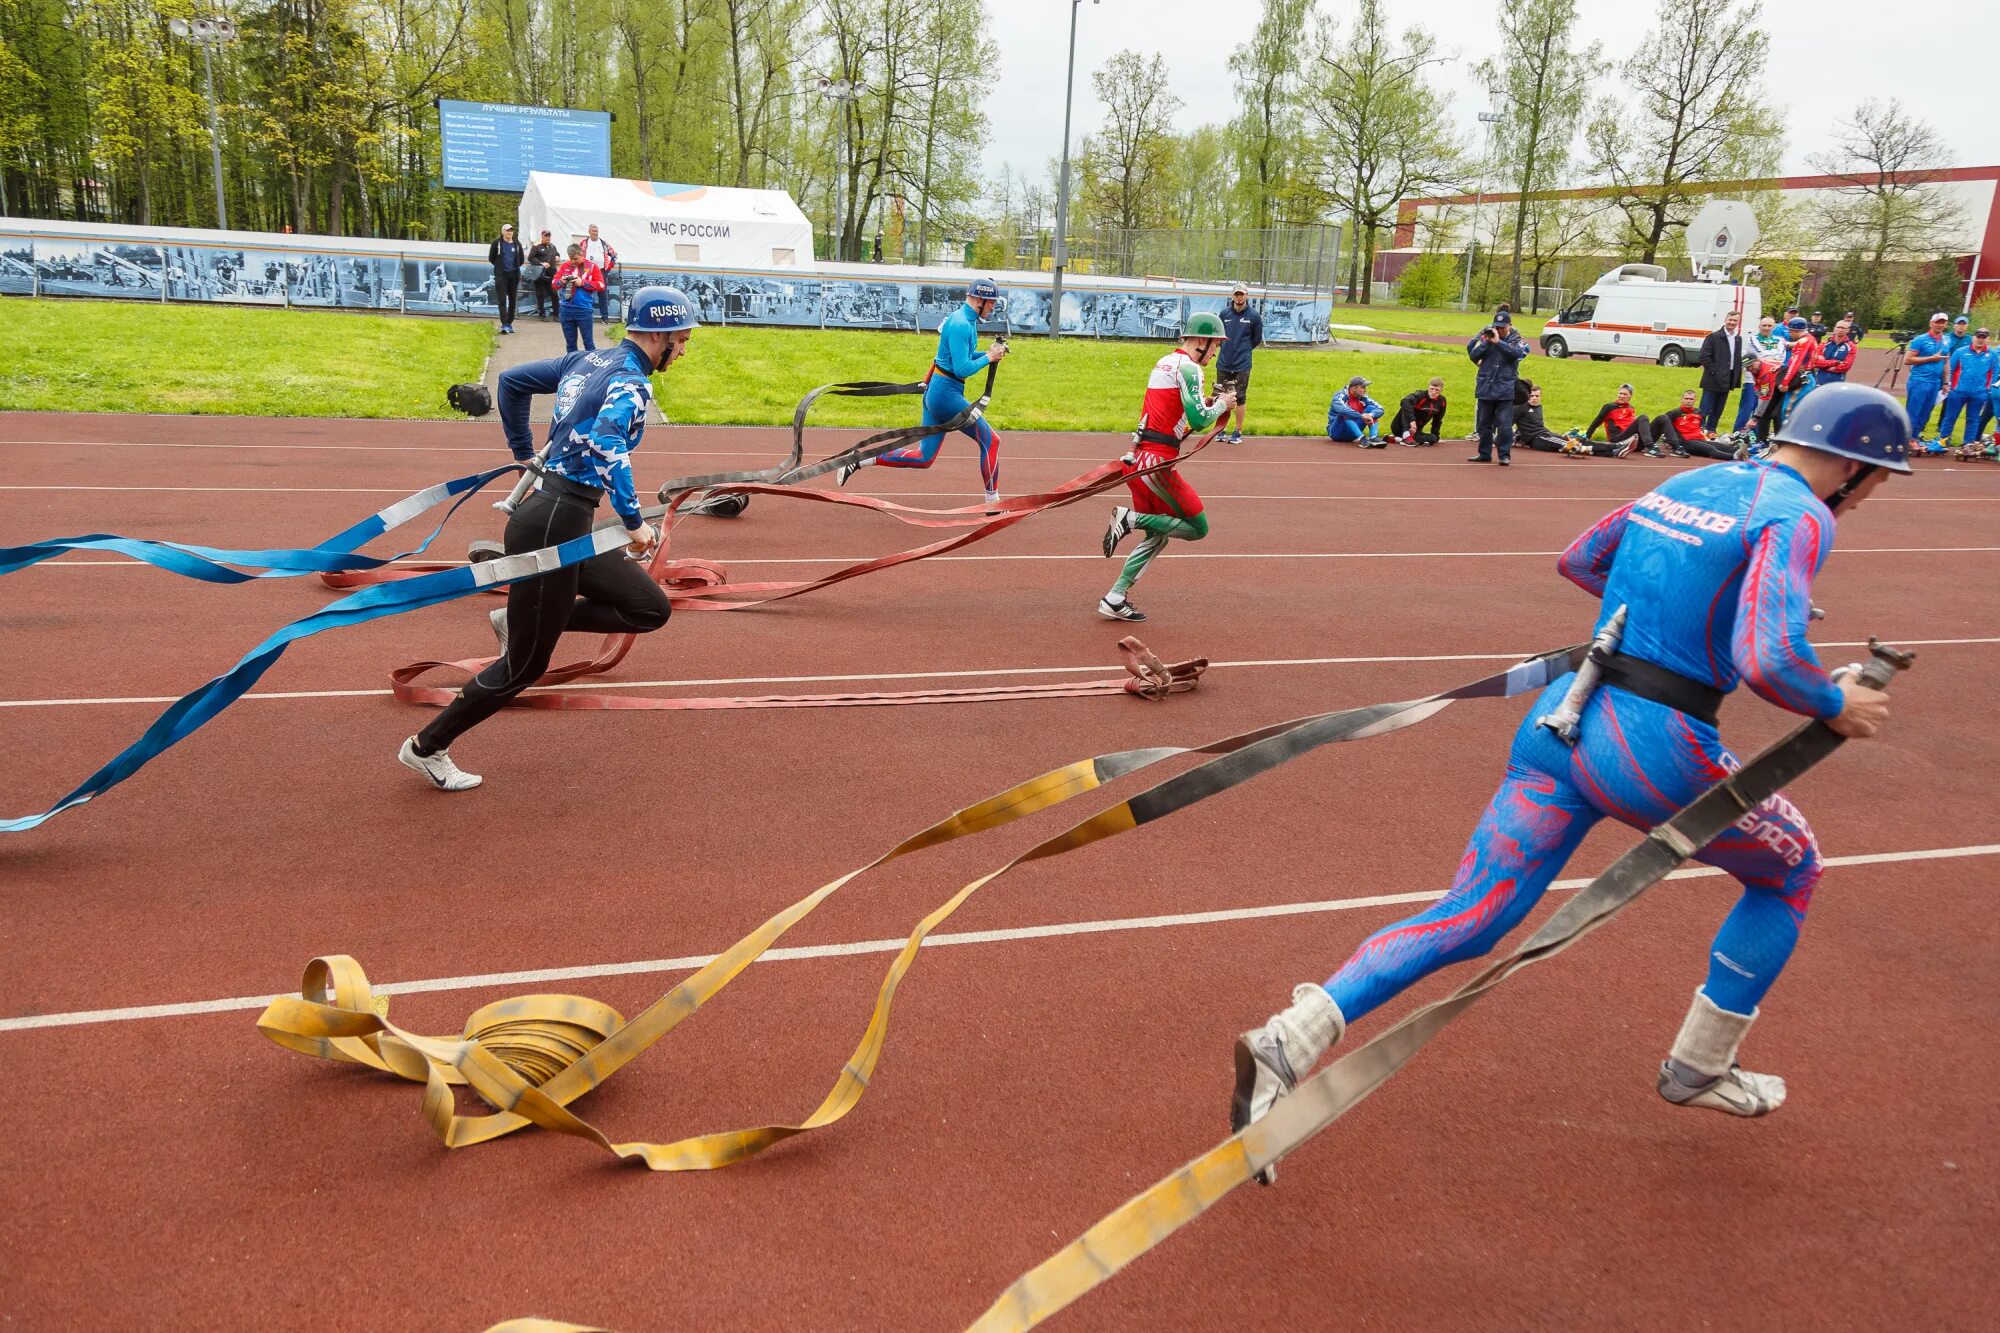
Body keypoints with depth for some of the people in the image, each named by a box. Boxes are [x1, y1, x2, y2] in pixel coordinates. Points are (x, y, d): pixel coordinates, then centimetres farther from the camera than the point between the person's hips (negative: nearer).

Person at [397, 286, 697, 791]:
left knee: (651, 608, 10)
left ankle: (523, 621, 11)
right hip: (553, 527, -9)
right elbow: (605, 442, -33)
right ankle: (427, 747, 19)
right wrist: (633, 521, -30)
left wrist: (524, 454, 28)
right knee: (524, 666, 4)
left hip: (567, 522, 9)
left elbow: (512, 379, 19)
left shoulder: (586, 360, 12)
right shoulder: (630, 383, -14)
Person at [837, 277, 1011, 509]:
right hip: (947, 392, -10)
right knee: (991, 440, -3)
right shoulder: (961, 325, -17)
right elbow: (963, 369, -21)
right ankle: (993, 502, 4)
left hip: (935, 391, 10)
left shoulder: (965, 319, 14)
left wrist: (989, 353, 10)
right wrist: (989, 358, -10)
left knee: (924, 457, 10)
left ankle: (859, 462, 10)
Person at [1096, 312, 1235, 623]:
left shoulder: (1164, 362, 18)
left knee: (1156, 536, 17)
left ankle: (1115, 599, 11)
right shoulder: (1188, 368, -9)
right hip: (1157, 461, -9)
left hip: (1137, 458, 9)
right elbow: (1199, 421, -18)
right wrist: (1222, 404, 1)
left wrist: (1207, 402, 15)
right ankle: (1130, 518, -8)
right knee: (1198, 528, 2)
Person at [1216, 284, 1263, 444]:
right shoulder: (1224, 313, 2)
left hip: (1242, 365, -2)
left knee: (1240, 398, 1)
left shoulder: (1254, 316, -4)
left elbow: (1257, 340, 7)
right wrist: (1227, 348, 10)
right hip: (1223, 364, 3)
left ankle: (1238, 432, 9)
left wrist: (1243, 350, 9)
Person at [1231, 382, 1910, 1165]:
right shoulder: (1799, 516, -6)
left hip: (1561, 719, 7)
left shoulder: (1685, 483, 17)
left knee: (1466, 922, 4)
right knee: (1791, 869, 24)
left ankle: (1289, 1042, -11)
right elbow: (1769, 662, -21)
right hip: (1654, 747, -6)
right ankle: (1698, 1070, 30)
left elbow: (1576, 560, 29)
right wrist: (1838, 707, -1)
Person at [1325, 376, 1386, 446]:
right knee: (1346, 414, -32)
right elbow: (1341, 409, -38)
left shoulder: (1363, 398, 1)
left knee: (1371, 408, -9)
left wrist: (1371, 415, -31)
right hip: (1336, 432, -5)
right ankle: (1362, 439, -48)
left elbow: (1380, 409, -8)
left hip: (1353, 433, 5)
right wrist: (1361, 416, -45)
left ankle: (1374, 438, -31)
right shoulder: (1341, 396, -15)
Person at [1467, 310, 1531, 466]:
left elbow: (1515, 353, -16)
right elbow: (1473, 355, 2)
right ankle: (1484, 454, 20)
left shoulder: (1517, 340, 5)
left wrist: (1497, 342, -20)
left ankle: (1504, 455, 1)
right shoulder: (1486, 337, 9)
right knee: (1483, 423, 9)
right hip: (1485, 387, 3)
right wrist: (1486, 342, -10)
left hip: (1505, 390, -3)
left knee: (1504, 424, -6)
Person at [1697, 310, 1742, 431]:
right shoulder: (1714, 337, -6)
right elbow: (1704, 356, -12)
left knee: (1718, 410, 11)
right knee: (1704, 410, -6)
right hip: (1713, 380, -6)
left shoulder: (1738, 339, 14)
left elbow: (1739, 360, 17)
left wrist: (1737, 378, 8)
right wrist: (1713, 372, -15)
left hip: (1727, 380, 6)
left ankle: (1711, 431, 19)